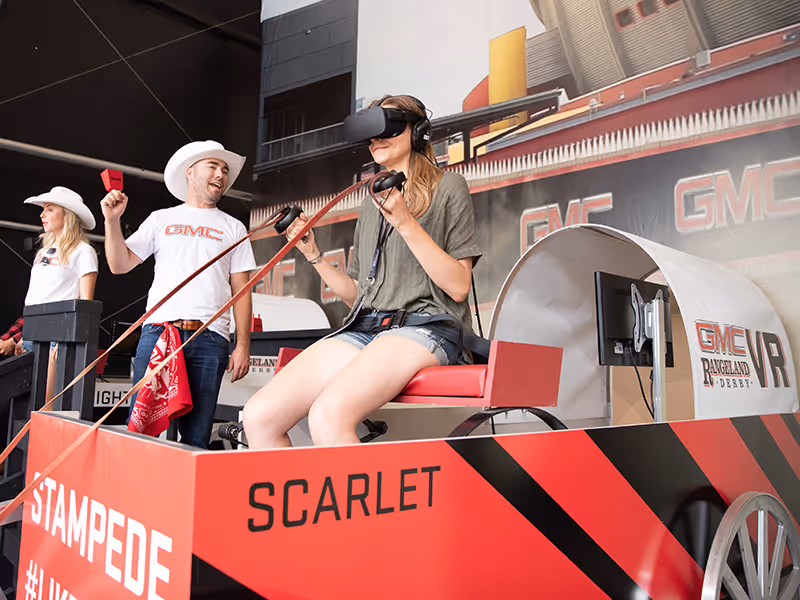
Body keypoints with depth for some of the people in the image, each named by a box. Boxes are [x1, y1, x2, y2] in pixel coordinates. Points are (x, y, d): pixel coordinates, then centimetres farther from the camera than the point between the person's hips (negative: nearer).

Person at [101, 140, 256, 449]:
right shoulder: (162, 219, 18)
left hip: (210, 339, 0)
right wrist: (112, 220, -1)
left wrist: (243, 345, 0)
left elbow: (241, 292, 10)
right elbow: (120, 264, 13)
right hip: (157, 331, 1)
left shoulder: (233, 228, 17)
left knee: (196, 437, -1)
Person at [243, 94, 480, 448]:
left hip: (423, 327, -6)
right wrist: (313, 255, 12)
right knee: (258, 416, -15)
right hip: (364, 329, 6)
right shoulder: (370, 205, 26)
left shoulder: (447, 187, 8)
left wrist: (406, 223, -12)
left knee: (328, 417, -34)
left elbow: (459, 287, -4)